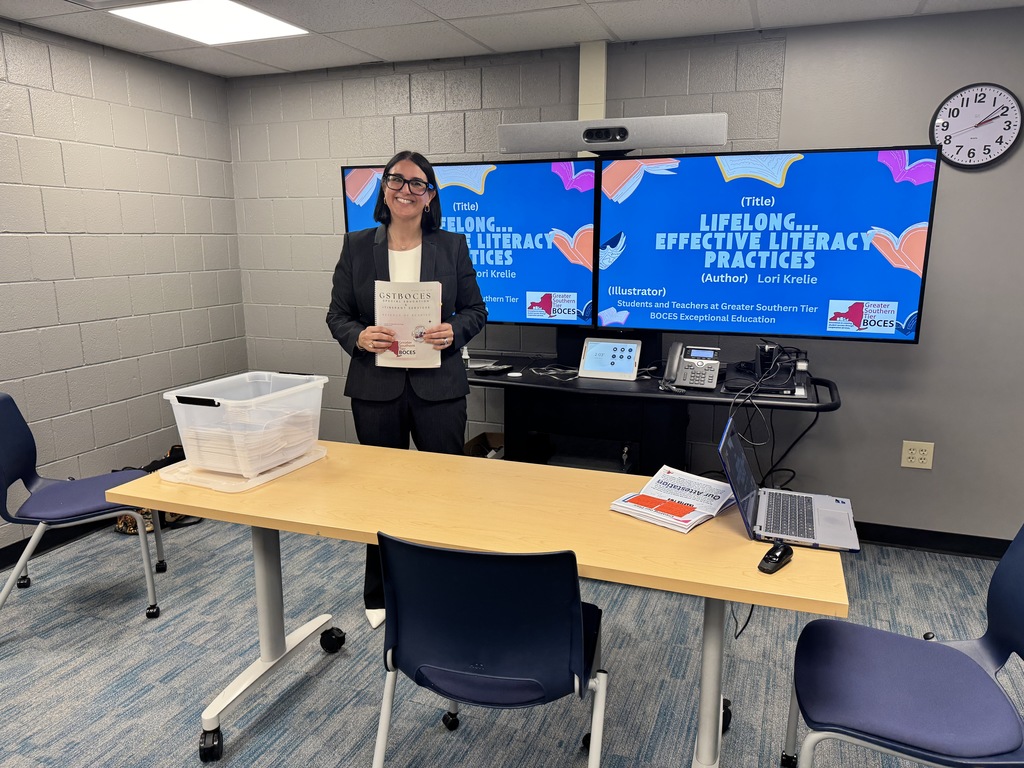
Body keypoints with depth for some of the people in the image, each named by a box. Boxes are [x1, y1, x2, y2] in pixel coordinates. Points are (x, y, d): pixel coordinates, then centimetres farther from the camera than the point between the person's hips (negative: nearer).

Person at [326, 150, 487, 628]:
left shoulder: (452, 246, 3)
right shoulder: (357, 245, 3)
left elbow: (475, 310, 6)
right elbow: (337, 314, 4)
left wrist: (454, 331, -15)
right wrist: (358, 337, -17)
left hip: (439, 387, 0)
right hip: (376, 388, 1)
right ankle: (380, 596, 30)